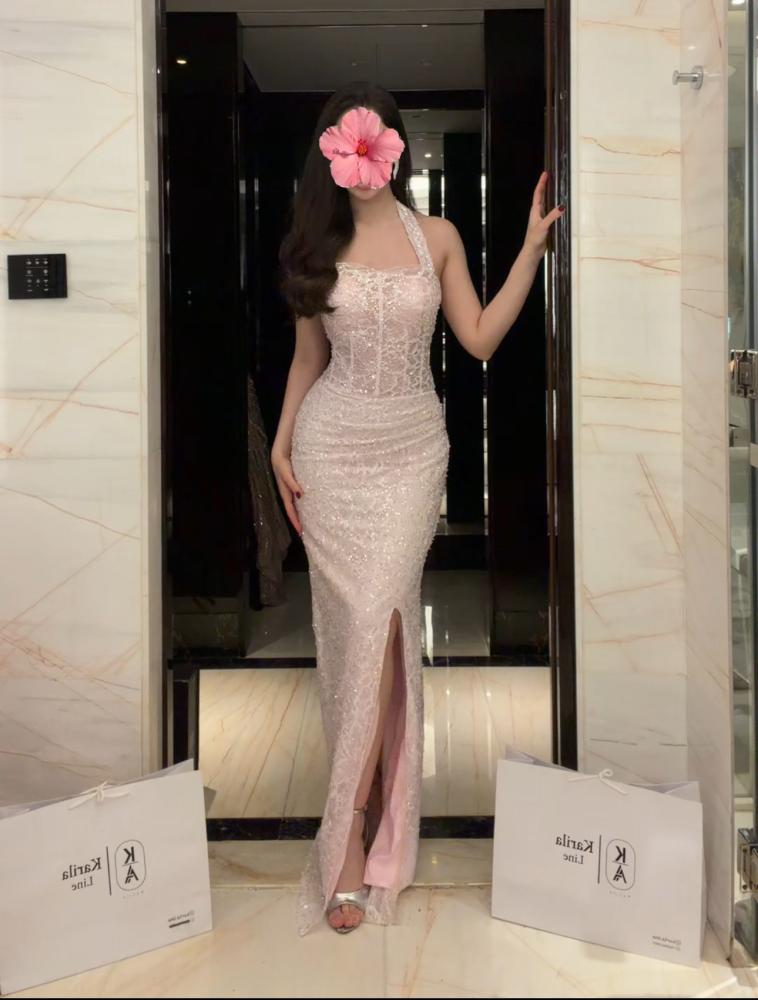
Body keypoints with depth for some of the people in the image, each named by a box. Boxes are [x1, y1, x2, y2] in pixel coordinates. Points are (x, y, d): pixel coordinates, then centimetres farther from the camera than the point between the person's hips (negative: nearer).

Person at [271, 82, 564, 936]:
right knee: (350, 619, -1)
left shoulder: (437, 237, 4)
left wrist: (532, 247, -1)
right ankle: (368, 796, 13)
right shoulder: (316, 243, 5)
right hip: (332, 445, 1)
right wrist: (281, 444, 5)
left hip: (413, 446, -1)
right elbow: (308, 355, 10)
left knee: (380, 615, -9)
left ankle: (351, 831, 0)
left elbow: (479, 338, 3)